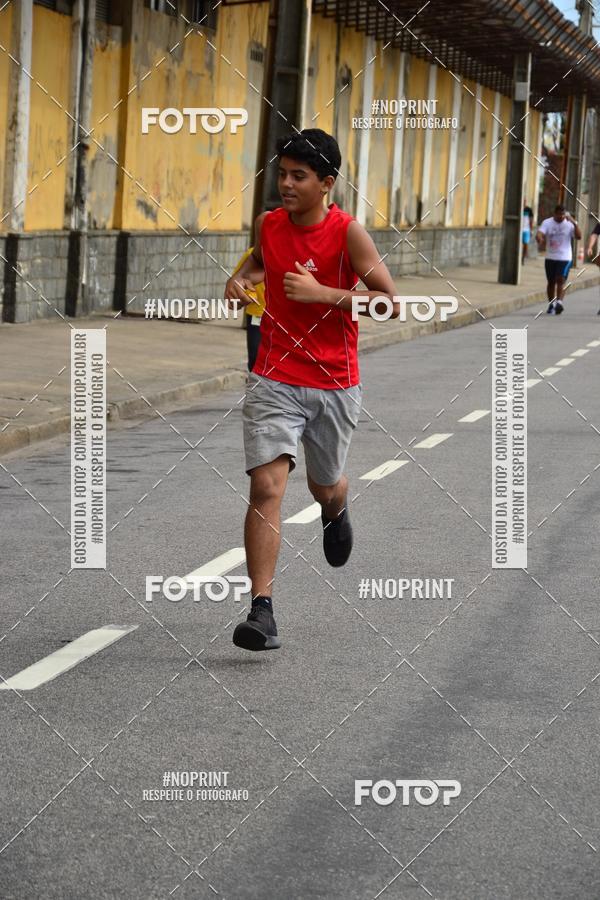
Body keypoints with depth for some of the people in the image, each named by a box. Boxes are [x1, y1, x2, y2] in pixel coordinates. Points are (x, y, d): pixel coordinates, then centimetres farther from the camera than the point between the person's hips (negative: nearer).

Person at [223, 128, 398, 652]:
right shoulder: (268, 224, -1)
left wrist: (320, 292, -23)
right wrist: (243, 278, 0)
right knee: (266, 487, -16)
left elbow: (390, 304, -15)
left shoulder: (348, 232, -12)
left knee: (325, 487, 19)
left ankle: (336, 511, 59)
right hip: (274, 381, 1)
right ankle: (262, 612, -18)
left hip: (335, 386, -1)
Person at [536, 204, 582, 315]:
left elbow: (578, 237, -13)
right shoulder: (547, 223, -1)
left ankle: (559, 302, -24)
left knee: (561, 280, -17)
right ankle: (551, 305, 23)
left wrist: (574, 223, -25)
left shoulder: (569, 224, -3)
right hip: (550, 257, 2)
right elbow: (539, 235, -14)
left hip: (565, 258, -2)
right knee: (551, 282, 10)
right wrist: (541, 241, -37)